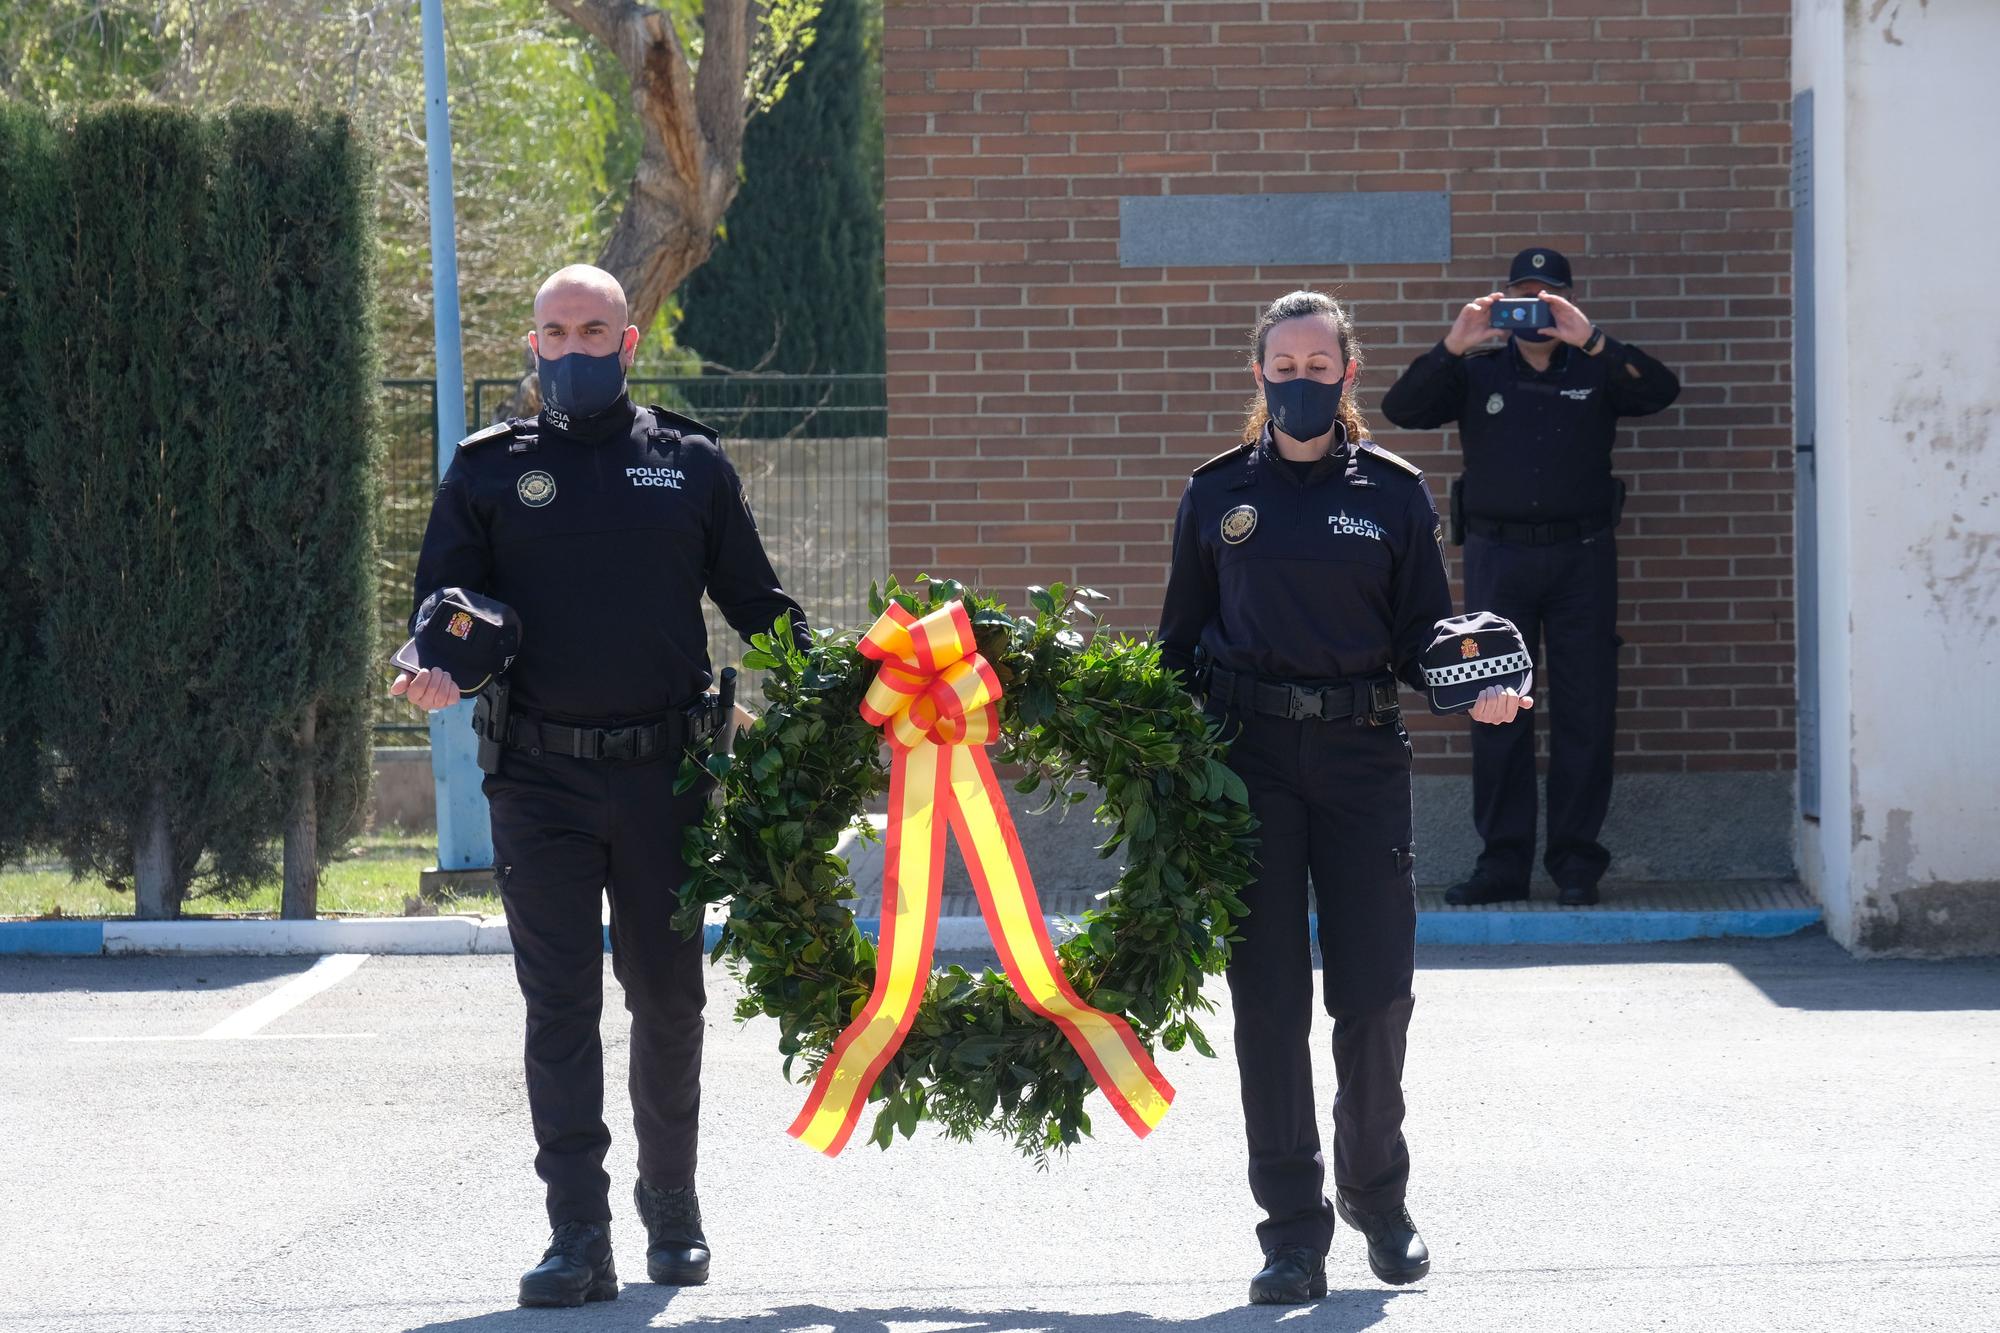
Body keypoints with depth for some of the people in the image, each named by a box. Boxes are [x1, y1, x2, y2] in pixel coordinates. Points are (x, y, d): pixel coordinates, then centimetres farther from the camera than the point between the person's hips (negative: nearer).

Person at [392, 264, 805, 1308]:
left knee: (668, 998, 8)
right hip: (541, 781, -1)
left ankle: (672, 1210, 24)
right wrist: (432, 667, -15)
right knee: (560, 1006, -4)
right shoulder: (489, 472, 8)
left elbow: (754, 600, 13)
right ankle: (578, 1236, -5)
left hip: (665, 777, 1)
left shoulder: (689, 464, 10)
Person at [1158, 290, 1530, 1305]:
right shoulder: (1218, 494, 7)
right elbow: (1180, 640, 11)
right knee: (1269, 996, -2)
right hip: (1248, 758, 0)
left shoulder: (1393, 492, 7)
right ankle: (1293, 1228, 4)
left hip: (1361, 760, 0)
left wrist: (1478, 690, -12)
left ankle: (1378, 1200, 23)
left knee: (1375, 992, 0)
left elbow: (1423, 636, 8)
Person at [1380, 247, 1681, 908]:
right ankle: (1502, 860, 2)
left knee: (1586, 714, -1)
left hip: (1581, 555, 0)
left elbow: (1660, 391, -7)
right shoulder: (1478, 375, 12)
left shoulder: (1596, 372, 10)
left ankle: (1577, 859, 4)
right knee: (1497, 712, -2)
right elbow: (1401, 408, 0)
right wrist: (1452, 347, -14)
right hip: (1497, 555, 0)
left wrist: (1590, 340, -17)